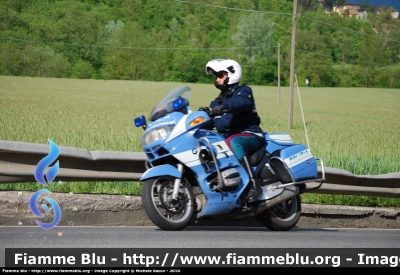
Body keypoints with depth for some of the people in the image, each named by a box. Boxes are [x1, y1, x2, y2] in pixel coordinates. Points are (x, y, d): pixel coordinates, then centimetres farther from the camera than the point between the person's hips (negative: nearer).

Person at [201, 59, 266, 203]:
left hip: (250, 136, -8)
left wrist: (224, 107, -43)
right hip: (228, 137, 8)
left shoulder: (243, 91, 0)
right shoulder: (218, 101, 24)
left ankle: (254, 184, -44)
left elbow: (244, 102, -24)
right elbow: (210, 121, 17)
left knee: (233, 142, -40)